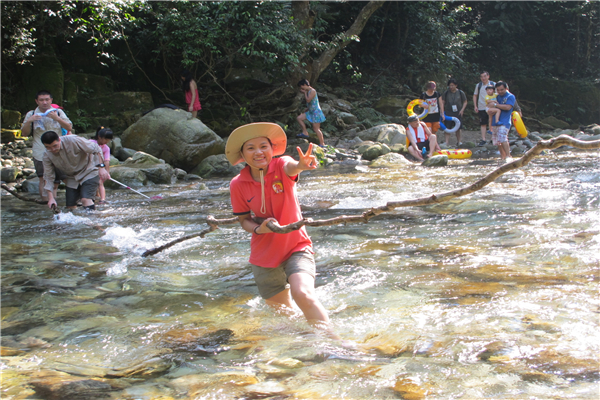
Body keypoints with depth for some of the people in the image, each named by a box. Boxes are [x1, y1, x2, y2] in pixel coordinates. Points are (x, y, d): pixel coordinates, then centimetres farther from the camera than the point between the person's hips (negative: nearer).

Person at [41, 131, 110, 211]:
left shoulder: (73, 140, -27)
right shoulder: (47, 156, -11)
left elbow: (96, 149, -20)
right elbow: (48, 177, -7)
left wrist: (101, 167, -29)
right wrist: (51, 197, -16)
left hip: (89, 171, -6)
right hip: (72, 178, 6)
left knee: (85, 199, -25)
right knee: (70, 206, 2)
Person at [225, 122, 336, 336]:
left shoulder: (281, 166, -13)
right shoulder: (238, 184, -8)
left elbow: (291, 168, -38)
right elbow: (244, 219, 4)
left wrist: (301, 165, -63)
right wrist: (258, 229, -19)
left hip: (296, 247, -3)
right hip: (264, 256, 3)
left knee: (303, 294, -29)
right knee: (282, 310, 15)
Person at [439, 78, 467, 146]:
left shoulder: (461, 93, -1)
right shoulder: (446, 93, -3)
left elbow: (465, 102, 9)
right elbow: (442, 102, 0)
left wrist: (462, 110, -5)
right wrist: (442, 113, -7)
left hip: (458, 113, 1)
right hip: (448, 112, -1)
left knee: (458, 128, 8)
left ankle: (458, 141, 28)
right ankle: (447, 143, -11)